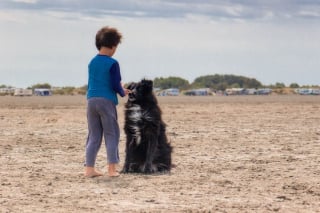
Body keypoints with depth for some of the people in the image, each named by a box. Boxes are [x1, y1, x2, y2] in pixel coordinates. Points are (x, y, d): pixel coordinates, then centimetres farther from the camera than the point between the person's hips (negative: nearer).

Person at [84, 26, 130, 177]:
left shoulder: (92, 62, 11)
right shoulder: (112, 63, -8)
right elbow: (115, 85, -11)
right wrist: (123, 92, 11)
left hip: (91, 100, 5)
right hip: (107, 101, -5)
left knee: (93, 136, 10)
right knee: (111, 135, 3)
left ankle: (89, 168, 5)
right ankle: (112, 169, -2)